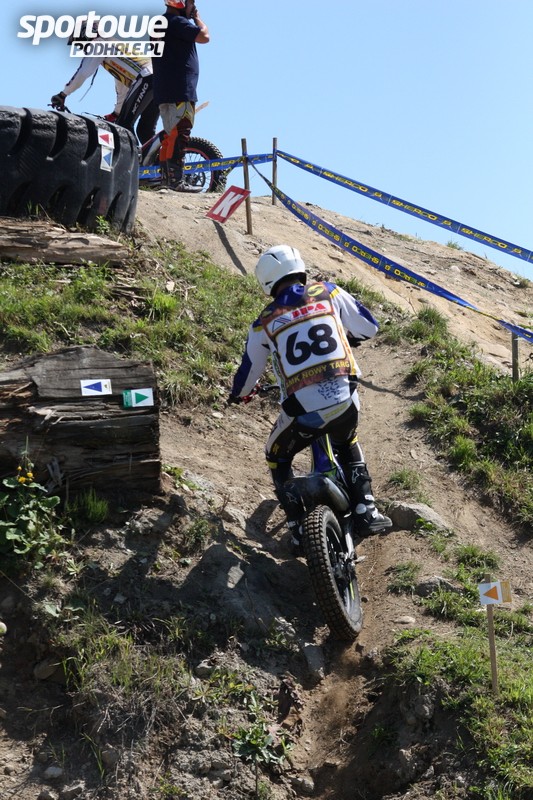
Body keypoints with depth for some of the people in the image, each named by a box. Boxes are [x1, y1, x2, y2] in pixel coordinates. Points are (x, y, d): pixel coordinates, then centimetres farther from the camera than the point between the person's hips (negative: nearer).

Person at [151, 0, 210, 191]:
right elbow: (204, 36, -13)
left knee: (171, 135, 14)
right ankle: (176, 180, -19)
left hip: (166, 91, 11)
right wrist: (197, 17, 1)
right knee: (180, 134, -15)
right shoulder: (177, 22, -11)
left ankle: (165, 176, 18)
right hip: (180, 91, -11)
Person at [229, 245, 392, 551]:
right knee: (348, 445, 34)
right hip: (345, 401, 2)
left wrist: (238, 394, 43)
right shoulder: (329, 292, 8)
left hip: (302, 409, -2)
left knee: (277, 459, 25)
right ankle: (366, 512, 22)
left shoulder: (264, 322, 8)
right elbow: (369, 326, 15)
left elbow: (249, 371, 21)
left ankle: (300, 529, 19)